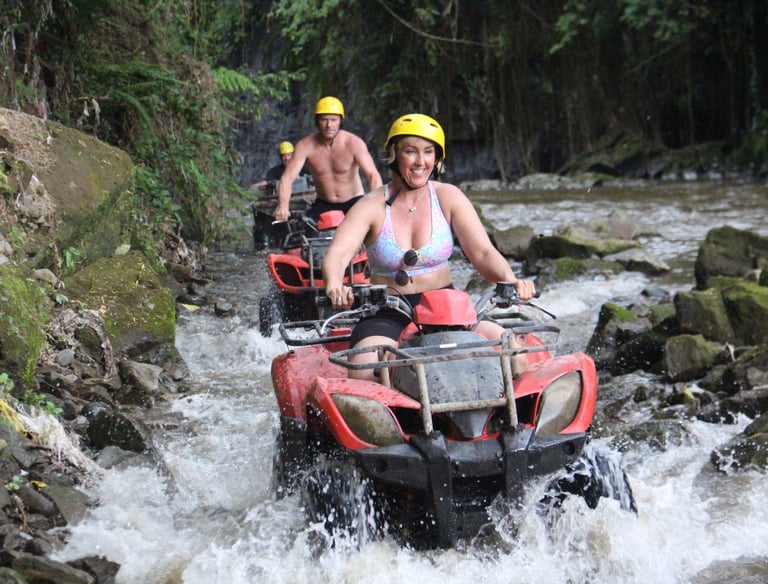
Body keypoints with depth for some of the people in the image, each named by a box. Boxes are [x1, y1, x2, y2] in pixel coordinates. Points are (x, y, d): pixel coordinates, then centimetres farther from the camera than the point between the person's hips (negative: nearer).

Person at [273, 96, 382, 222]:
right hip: (323, 205, 2)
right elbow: (287, 177, -17)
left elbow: (373, 175, -25)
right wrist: (282, 206, -37)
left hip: (354, 202, -2)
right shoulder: (305, 146, -11)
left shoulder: (354, 143, -16)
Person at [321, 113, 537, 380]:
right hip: (387, 315, -2)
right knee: (364, 375, -33)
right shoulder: (373, 206, -3)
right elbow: (336, 254, -16)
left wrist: (510, 281, -27)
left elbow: (483, 252, -5)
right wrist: (334, 286, -40)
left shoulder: (448, 197, 3)